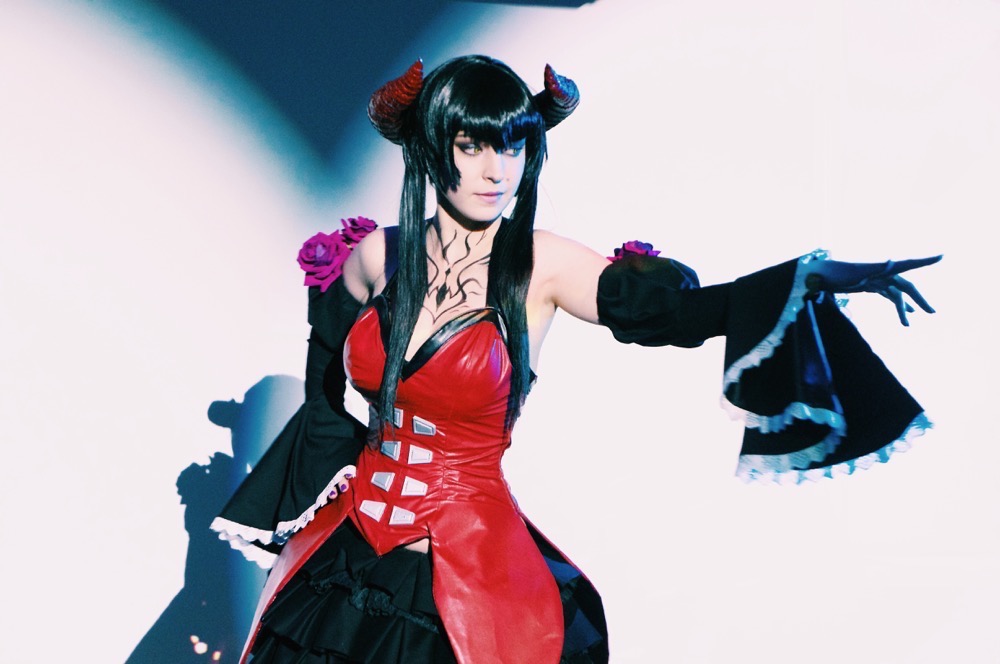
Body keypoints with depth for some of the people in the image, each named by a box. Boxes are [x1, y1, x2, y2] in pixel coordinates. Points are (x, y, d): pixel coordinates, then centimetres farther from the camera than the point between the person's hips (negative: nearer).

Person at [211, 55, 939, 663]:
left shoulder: (540, 267, -10)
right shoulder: (375, 256, -1)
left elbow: (683, 309, -21)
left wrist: (816, 276, -34)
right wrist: (299, 509, 22)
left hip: (472, 565, -3)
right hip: (346, 554, 3)